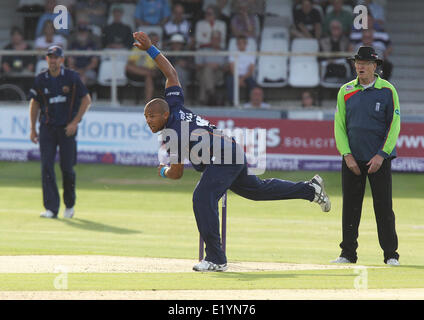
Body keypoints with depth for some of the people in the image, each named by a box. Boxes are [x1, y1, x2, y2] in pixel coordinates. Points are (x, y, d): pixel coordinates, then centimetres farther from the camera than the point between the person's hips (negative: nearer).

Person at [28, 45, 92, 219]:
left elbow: (86, 100, -1)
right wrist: (33, 129, 9)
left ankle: (69, 205, 21)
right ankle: (51, 208, -7)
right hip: (47, 128, 2)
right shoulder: (41, 80, 3)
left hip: (67, 128, -2)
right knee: (46, 167, -8)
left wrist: (75, 122, -9)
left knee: (67, 168, 0)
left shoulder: (72, 77, -5)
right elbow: (35, 103, 14)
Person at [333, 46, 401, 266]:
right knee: (350, 206, 3)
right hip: (352, 159, 3)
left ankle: (391, 254, 2)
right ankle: (348, 254, 11)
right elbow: (339, 125, 6)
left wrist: (381, 155, -12)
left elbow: (394, 125, -3)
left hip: (380, 158, -3)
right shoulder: (346, 91, 5)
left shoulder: (387, 91, -2)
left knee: (383, 206, -4)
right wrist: (347, 155, -5)